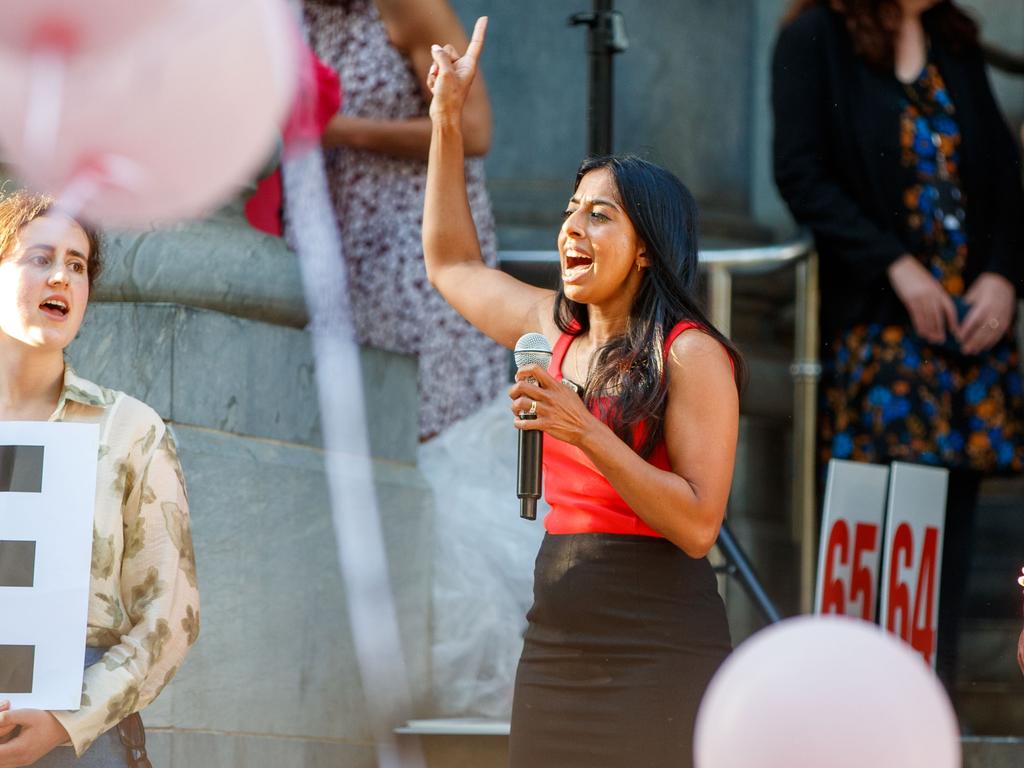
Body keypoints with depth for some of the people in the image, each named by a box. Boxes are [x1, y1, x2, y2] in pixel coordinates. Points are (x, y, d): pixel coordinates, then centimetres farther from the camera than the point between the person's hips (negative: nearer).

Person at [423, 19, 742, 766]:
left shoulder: (691, 355, -8)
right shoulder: (557, 329, 12)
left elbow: (698, 524, -15)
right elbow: (453, 264, 29)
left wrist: (585, 432, -22)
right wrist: (447, 121, 24)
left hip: (658, 656, -7)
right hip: (556, 646, 7)